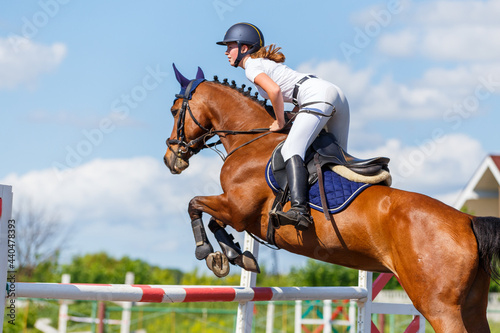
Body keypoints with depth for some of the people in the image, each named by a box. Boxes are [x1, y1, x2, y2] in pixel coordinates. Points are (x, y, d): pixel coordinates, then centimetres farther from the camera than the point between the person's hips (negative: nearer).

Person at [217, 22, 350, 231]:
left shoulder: (251, 67, 0)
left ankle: (300, 210, -43)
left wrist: (280, 122, -5)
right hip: (336, 94, 10)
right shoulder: (266, 62, 29)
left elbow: (275, 90, -18)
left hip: (319, 97, -10)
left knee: (291, 149, -24)